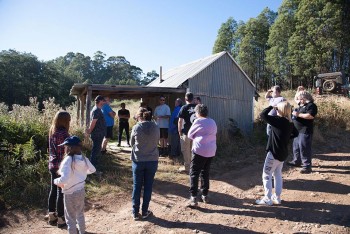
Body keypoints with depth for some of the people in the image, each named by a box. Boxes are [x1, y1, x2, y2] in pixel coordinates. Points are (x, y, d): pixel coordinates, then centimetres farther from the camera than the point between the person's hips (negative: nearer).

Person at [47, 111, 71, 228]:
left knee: (53, 190, 18)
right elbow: (65, 153, -21)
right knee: (61, 192, 4)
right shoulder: (63, 133, -22)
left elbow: (51, 149, 12)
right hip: (61, 166, -8)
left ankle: (52, 216, 32)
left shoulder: (52, 131, 5)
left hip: (52, 165, 9)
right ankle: (61, 219, 16)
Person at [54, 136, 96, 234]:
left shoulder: (68, 160, -26)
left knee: (70, 218, 14)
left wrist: (56, 181, -14)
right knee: (80, 214, 27)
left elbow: (64, 179, -35)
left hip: (70, 193, -6)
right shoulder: (84, 158, -7)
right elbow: (93, 170, 9)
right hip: (81, 190, 6)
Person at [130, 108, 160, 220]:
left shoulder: (136, 128, -9)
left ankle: (135, 213, 19)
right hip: (152, 160, 1)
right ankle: (145, 212, 22)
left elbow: (132, 143, 4)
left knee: (137, 186, 11)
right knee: (148, 186, 13)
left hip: (138, 161, -1)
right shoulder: (155, 127, -4)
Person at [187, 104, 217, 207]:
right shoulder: (213, 122, 13)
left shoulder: (198, 121, -6)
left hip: (199, 150, -6)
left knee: (194, 173, -1)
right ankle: (205, 195, 22)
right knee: (205, 173, 17)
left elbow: (190, 135, 2)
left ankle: (193, 197, -6)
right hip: (211, 151, 7)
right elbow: (214, 134, 16)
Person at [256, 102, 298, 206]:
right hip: (283, 153, 8)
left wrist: (271, 107, -10)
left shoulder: (278, 120, -20)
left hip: (274, 152, -8)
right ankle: (277, 197, 26)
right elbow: (295, 133, 22)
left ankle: (267, 199, 8)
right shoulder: (290, 123, 5)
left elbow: (263, 115, -24)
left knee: (266, 175, 3)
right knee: (277, 174, 19)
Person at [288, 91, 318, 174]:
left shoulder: (311, 105, -13)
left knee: (304, 148, -8)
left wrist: (298, 114, -22)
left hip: (305, 131, -10)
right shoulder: (301, 105, 16)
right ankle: (296, 161, 34)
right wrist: (295, 113, 6)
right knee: (296, 146, 19)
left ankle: (307, 166, -1)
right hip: (298, 130, 10)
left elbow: (311, 116, -26)